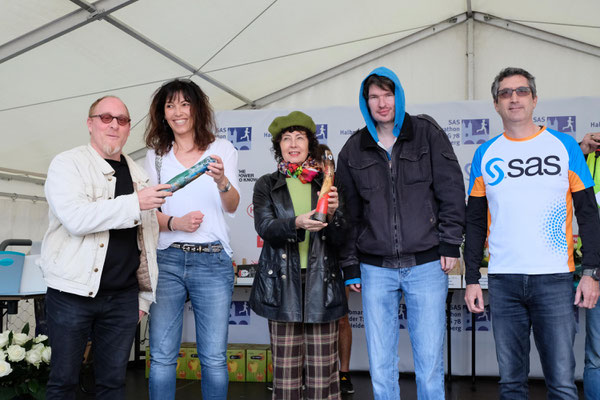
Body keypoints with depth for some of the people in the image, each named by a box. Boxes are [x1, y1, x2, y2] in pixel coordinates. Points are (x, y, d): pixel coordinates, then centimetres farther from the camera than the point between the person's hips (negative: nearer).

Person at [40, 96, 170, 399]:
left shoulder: (138, 174, 13)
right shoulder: (67, 164, -2)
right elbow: (75, 218, -21)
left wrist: (144, 295, 13)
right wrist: (135, 203, -23)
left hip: (123, 296, 4)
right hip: (73, 294, -4)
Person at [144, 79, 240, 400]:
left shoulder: (222, 149, 7)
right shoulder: (156, 155, 12)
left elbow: (232, 207, -3)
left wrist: (222, 181, -25)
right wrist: (175, 223, -14)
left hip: (212, 261, -1)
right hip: (167, 259, 2)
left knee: (214, 357, 2)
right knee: (162, 356, 5)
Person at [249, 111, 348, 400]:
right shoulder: (267, 186, 10)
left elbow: (339, 240, 6)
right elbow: (264, 227, -7)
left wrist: (332, 214, -14)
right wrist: (297, 223, -26)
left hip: (321, 282, 1)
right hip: (283, 283, 0)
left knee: (323, 367, 0)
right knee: (285, 366, 2)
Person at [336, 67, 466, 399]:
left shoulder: (427, 133, 5)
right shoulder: (354, 150, 10)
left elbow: (451, 189, 3)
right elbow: (349, 212, 12)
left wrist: (450, 243, -4)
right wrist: (351, 266, 8)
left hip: (426, 263, -2)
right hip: (376, 269, 2)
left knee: (430, 365, 1)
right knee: (380, 367, 6)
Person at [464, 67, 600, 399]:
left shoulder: (565, 146, 5)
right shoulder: (485, 154, 9)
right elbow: (475, 222, 11)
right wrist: (472, 279, 5)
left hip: (555, 279, -1)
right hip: (502, 281, 2)